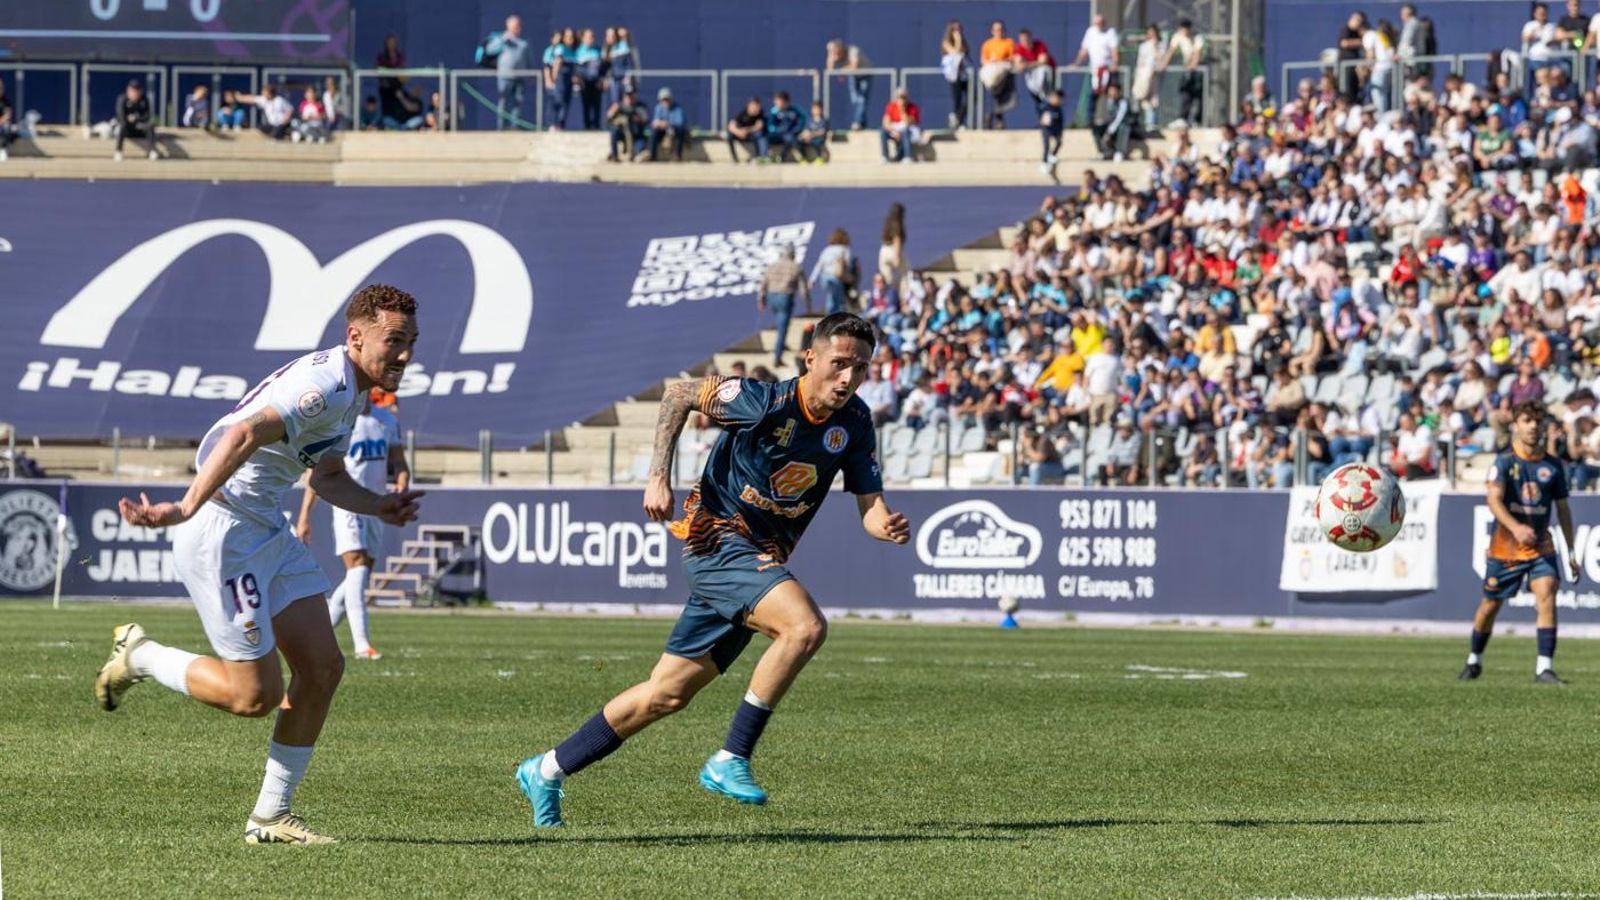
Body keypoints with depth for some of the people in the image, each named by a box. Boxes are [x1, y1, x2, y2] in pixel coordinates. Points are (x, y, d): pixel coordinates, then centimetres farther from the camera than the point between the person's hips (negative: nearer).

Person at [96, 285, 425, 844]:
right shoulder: (326, 385, -21)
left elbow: (327, 477, 26)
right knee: (255, 694, -8)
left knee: (322, 668, 5)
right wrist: (186, 509, -37)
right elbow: (244, 435, -33)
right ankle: (139, 656, 15)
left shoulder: (350, 393, 13)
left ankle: (271, 816, 13)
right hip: (222, 532, -10)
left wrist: (379, 507, 10)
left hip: (268, 534, 10)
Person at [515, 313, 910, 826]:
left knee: (668, 694, 10)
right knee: (806, 626, -30)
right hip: (717, 537, -7)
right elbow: (679, 395, -3)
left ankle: (547, 772, 23)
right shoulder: (763, 401, -17)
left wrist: (888, 526, -25)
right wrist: (659, 477, -10)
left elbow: (869, 506, -2)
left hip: (762, 560, 7)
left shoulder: (854, 423, -1)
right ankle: (730, 760, -21)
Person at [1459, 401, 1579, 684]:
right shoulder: (1504, 461, -7)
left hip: (1540, 545, 2)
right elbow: (1494, 500, -19)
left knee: (1547, 596, -19)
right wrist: (1516, 527, -36)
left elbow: (1563, 510, 11)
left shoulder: (1552, 466, 3)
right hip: (1505, 545, -2)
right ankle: (1474, 661, 32)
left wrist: (1571, 551, 10)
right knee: (1491, 604, 9)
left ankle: (1544, 668, -20)